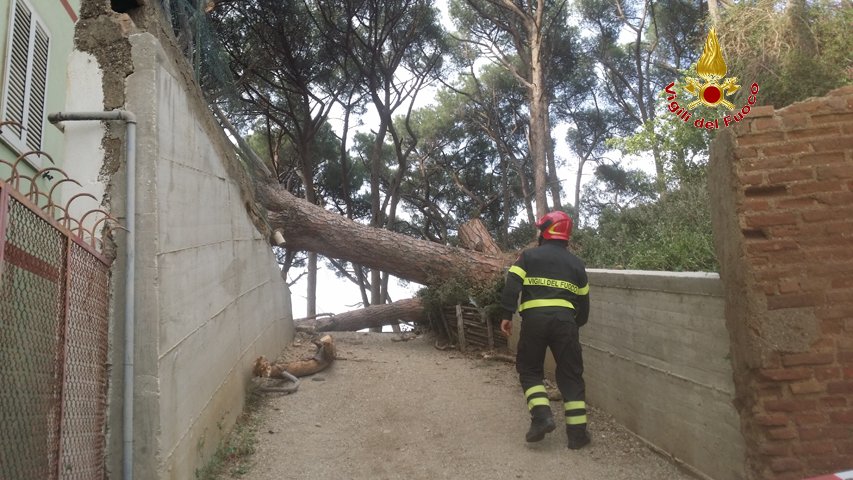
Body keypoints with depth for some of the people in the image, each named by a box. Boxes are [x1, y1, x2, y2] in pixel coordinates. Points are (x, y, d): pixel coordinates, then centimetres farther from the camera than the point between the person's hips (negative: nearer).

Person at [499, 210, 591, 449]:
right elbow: (583, 303, 20)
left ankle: (541, 416, -5)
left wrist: (506, 316, -2)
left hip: (534, 318, -2)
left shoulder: (528, 256, 8)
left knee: (529, 369, 13)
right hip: (564, 319, 2)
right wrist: (576, 325, 34)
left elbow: (511, 286, -5)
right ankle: (578, 431, 7)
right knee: (571, 375, 8)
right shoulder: (576, 263, 17)